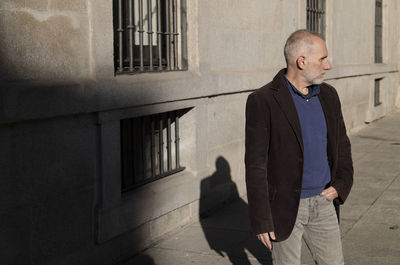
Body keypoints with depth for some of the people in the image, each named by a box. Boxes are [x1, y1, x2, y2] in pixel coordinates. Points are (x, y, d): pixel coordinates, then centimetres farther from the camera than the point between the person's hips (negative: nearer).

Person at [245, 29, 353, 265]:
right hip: (284, 206, -5)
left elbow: (341, 145, 14)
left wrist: (342, 184, -2)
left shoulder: (328, 95, 3)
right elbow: (255, 164, -15)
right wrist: (261, 220, -15)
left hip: (322, 202, 5)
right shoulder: (263, 101, -15)